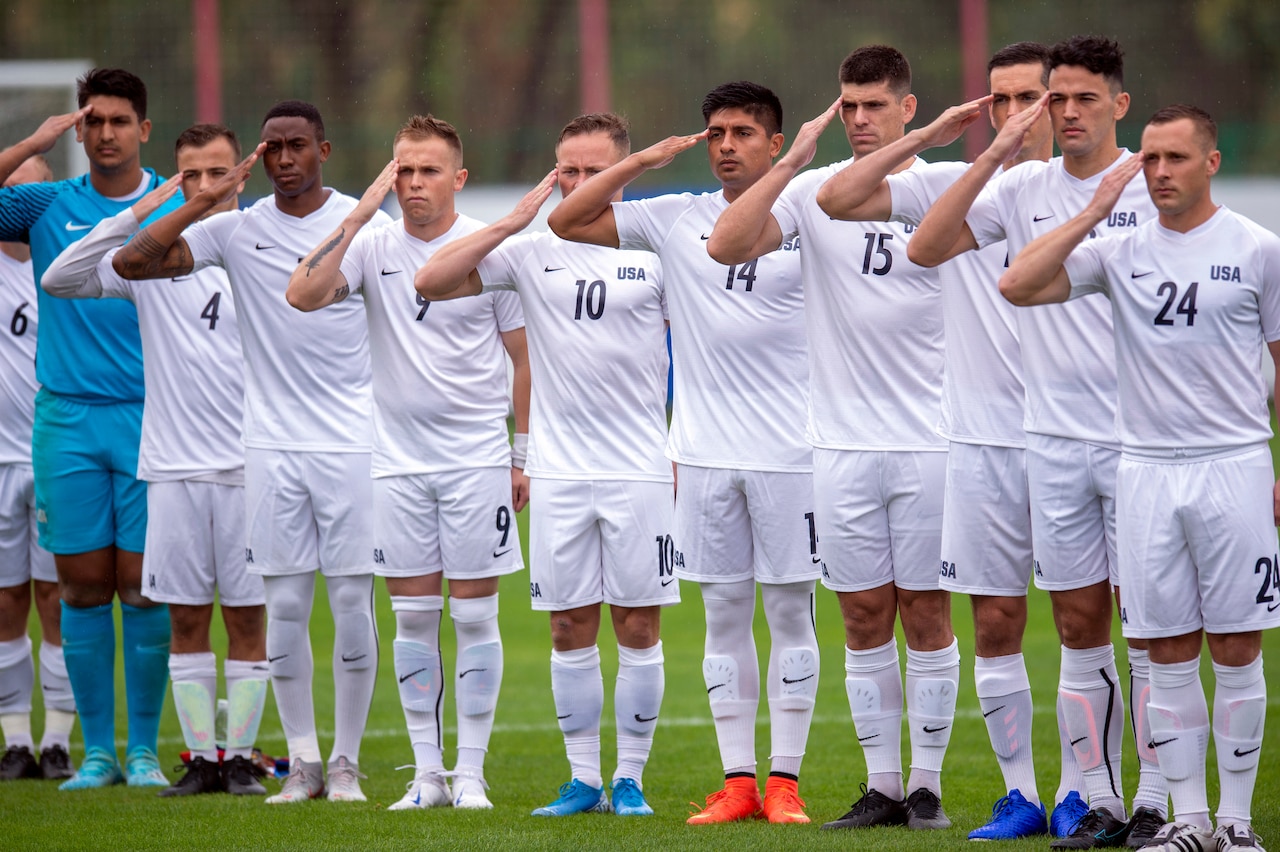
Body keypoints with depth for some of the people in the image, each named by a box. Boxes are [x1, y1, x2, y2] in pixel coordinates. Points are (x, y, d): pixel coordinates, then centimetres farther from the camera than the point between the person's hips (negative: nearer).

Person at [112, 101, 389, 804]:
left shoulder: (364, 224, 1)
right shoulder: (239, 229, 4)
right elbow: (130, 263, -4)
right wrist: (204, 201, -13)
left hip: (353, 444, -1)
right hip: (271, 447, 1)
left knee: (353, 602, -1)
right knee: (284, 605, 1)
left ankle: (347, 762, 8)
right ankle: (302, 763, 10)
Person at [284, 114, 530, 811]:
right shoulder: (372, 245, 1)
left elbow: (524, 356, 4)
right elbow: (301, 296, -15)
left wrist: (524, 454, 2)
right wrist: (357, 215, -17)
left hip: (477, 459, -2)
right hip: (397, 459, 2)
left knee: (474, 615, -1)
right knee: (412, 617, 5)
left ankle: (470, 772, 5)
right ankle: (427, 773, 11)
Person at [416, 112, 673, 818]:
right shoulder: (531, 250, 4)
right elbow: (430, 283, -5)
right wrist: (513, 222, -10)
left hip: (641, 469, -2)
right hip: (557, 470, 2)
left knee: (639, 628, 0)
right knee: (570, 629, 4)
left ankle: (630, 778, 9)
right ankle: (583, 778, 12)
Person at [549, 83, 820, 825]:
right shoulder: (676, 219, 7)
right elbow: (566, 222, 6)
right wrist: (642, 161, 0)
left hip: (788, 451, -3)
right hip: (706, 452, 3)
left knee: (790, 609, 1)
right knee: (724, 612, 6)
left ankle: (785, 779, 5)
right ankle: (737, 782, 10)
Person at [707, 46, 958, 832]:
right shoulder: (812, 191, 4)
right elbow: (726, 247, -10)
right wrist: (792, 163, -15)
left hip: (929, 440, -2)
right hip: (843, 443, 2)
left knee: (926, 612, 1)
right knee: (864, 616, 5)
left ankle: (928, 785, 7)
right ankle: (882, 786, 11)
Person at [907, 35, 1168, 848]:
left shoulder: (1154, 189, -3)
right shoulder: (1024, 189, 7)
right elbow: (926, 248, -1)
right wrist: (994, 156, -8)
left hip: (1139, 439, -4)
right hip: (1054, 441, 4)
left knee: (1147, 628, -2)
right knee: (1079, 627, 5)